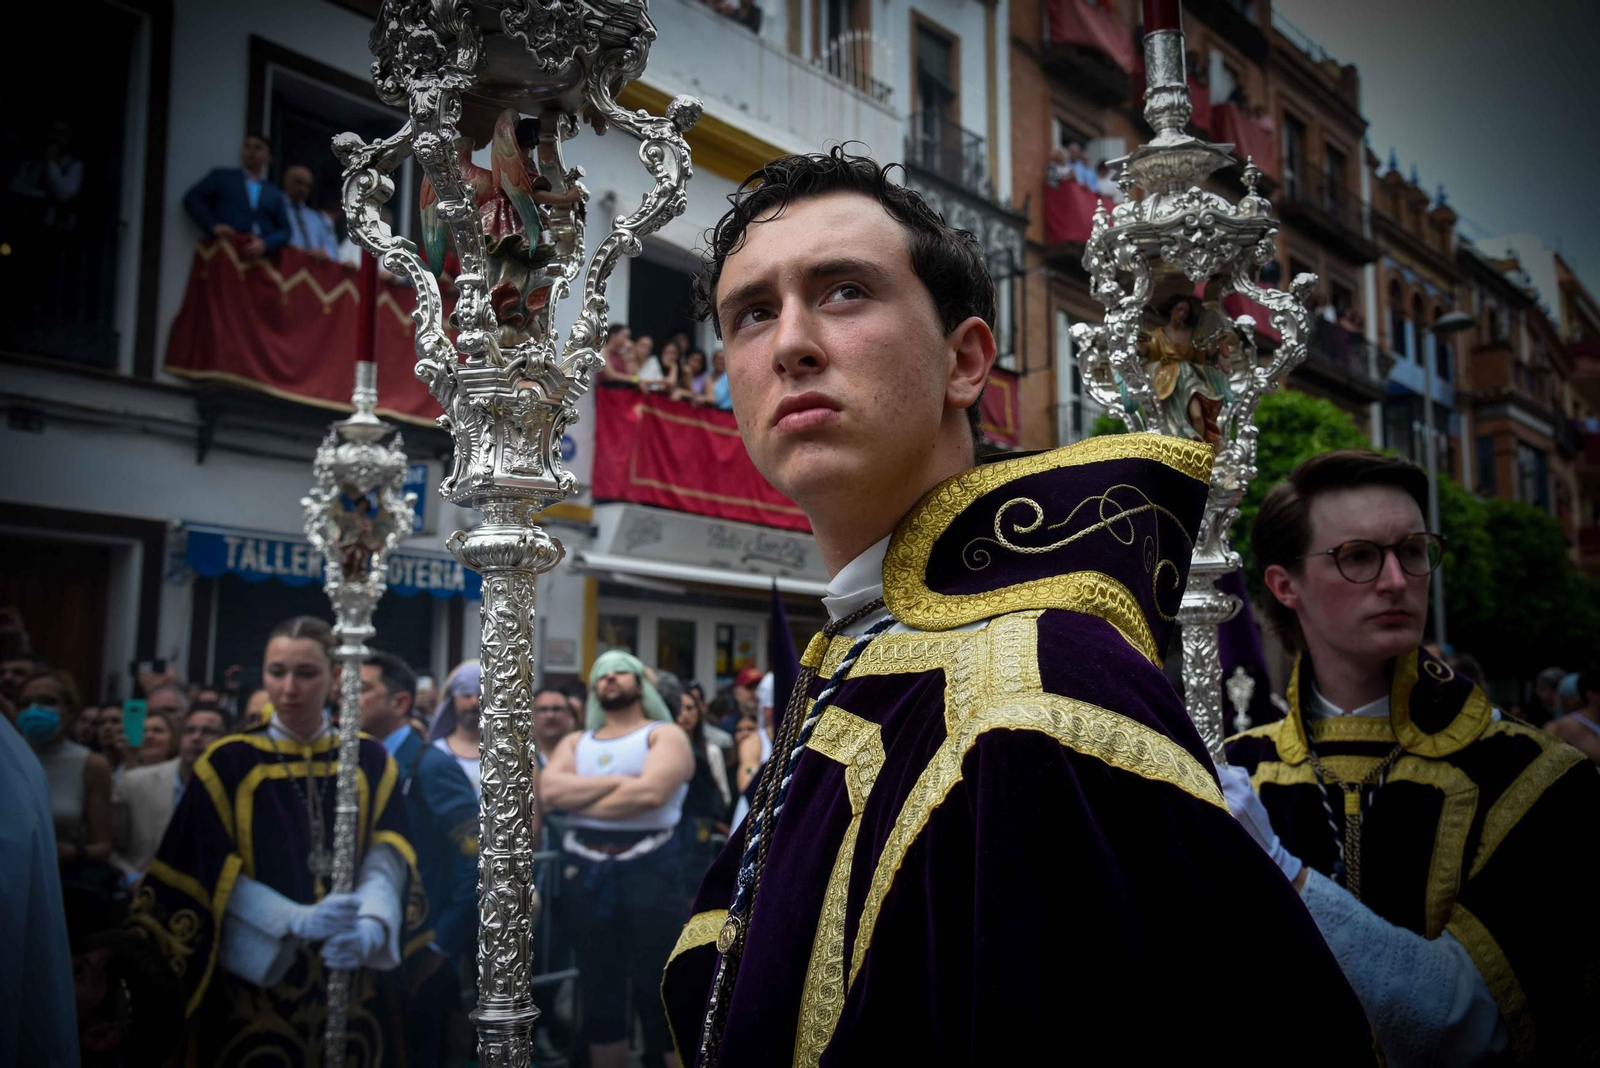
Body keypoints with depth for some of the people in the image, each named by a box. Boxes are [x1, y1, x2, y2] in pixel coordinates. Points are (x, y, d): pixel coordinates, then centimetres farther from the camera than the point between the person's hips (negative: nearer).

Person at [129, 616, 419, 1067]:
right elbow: (215, 874, -7)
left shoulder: (370, 760, 4)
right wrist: (297, 921, -22)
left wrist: (369, 928, -24)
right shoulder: (228, 762, -2)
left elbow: (387, 856, -4)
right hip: (254, 981, -1)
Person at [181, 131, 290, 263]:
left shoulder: (275, 194, 24)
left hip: (262, 258, 2)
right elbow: (192, 199, 11)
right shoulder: (221, 176, 20)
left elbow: (285, 231, 15)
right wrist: (213, 226, -7)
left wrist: (265, 244, -7)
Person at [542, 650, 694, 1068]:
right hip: (585, 873, 5)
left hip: (647, 870, -4)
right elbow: (551, 789, -5)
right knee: (599, 992, 12)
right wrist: (617, 781, -12)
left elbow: (651, 791, -18)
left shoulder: (664, 735, 1)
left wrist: (581, 801, -6)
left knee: (660, 992, -3)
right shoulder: (574, 742, 15)